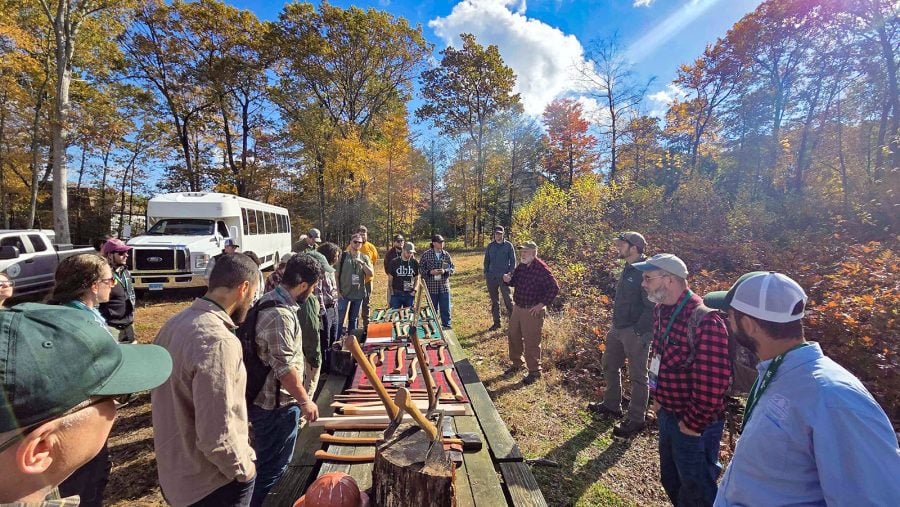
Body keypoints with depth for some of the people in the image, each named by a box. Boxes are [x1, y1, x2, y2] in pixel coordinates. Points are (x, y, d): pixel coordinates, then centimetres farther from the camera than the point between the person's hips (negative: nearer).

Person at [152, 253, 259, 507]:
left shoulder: (174, 324, -3)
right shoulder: (218, 342, -32)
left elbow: (173, 398, 10)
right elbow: (216, 437, -31)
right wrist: (244, 469, -13)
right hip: (211, 485, -8)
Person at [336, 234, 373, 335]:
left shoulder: (364, 257, 5)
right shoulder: (343, 256, -2)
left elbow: (371, 273, -5)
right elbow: (337, 274, -1)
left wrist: (362, 263, -19)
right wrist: (338, 290, -5)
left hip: (358, 293, 3)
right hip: (344, 293, -2)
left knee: (354, 319, 14)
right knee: (340, 318, 1)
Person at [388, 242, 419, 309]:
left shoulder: (415, 263, 3)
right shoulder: (394, 262, -1)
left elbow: (416, 278, 11)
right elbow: (390, 279, 4)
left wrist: (414, 290, -1)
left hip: (409, 294, 1)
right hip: (396, 294, -1)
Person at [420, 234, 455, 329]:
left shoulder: (446, 254, 4)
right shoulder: (426, 254, -3)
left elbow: (453, 268, 7)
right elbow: (420, 268, -1)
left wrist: (445, 271, -12)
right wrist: (430, 272, -15)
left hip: (444, 286, 2)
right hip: (431, 287, -2)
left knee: (445, 309, 6)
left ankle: (447, 326, 20)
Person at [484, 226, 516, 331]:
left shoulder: (508, 245, 2)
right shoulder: (490, 246, 10)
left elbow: (513, 260, 2)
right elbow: (486, 261, 15)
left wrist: (510, 273, -9)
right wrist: (486, 273, 7)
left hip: (504, 277, -3)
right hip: (491, 277, 3)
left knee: (507, 299, -8)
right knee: (494, 301, 10)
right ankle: (496, 322, 20)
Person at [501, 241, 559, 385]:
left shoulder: (541, 268, -19)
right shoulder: (521, 266, 5)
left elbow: (554, 288, -21)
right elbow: (514, 282, 16)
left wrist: (542, 304, -20)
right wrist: (508, 280, -7)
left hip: (533, 311, -8)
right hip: (518, 308, 8)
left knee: (531, 342, 1)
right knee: (513, 336, 18)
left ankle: (534, 372, 20)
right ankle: (516, 364, 38)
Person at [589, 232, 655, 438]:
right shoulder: (628, 269, 11)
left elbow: (651, 307, -22)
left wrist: (639, 331, -23)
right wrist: (614, 325, 16)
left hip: (635, 333, -9)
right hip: (618, 329, 10)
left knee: (637, 376, 4)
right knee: (610, 366, 19)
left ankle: (636, 420, 18)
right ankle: (612, 405, 37)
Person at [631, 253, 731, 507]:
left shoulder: (704, 321, -27)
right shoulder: (661, 310, 0)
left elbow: (712, 384, -27)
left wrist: (693, 423, -17)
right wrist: (658, 398, 13)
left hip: (693, 425, -7)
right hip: (666, 415, 8)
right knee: (671, 481, 25)